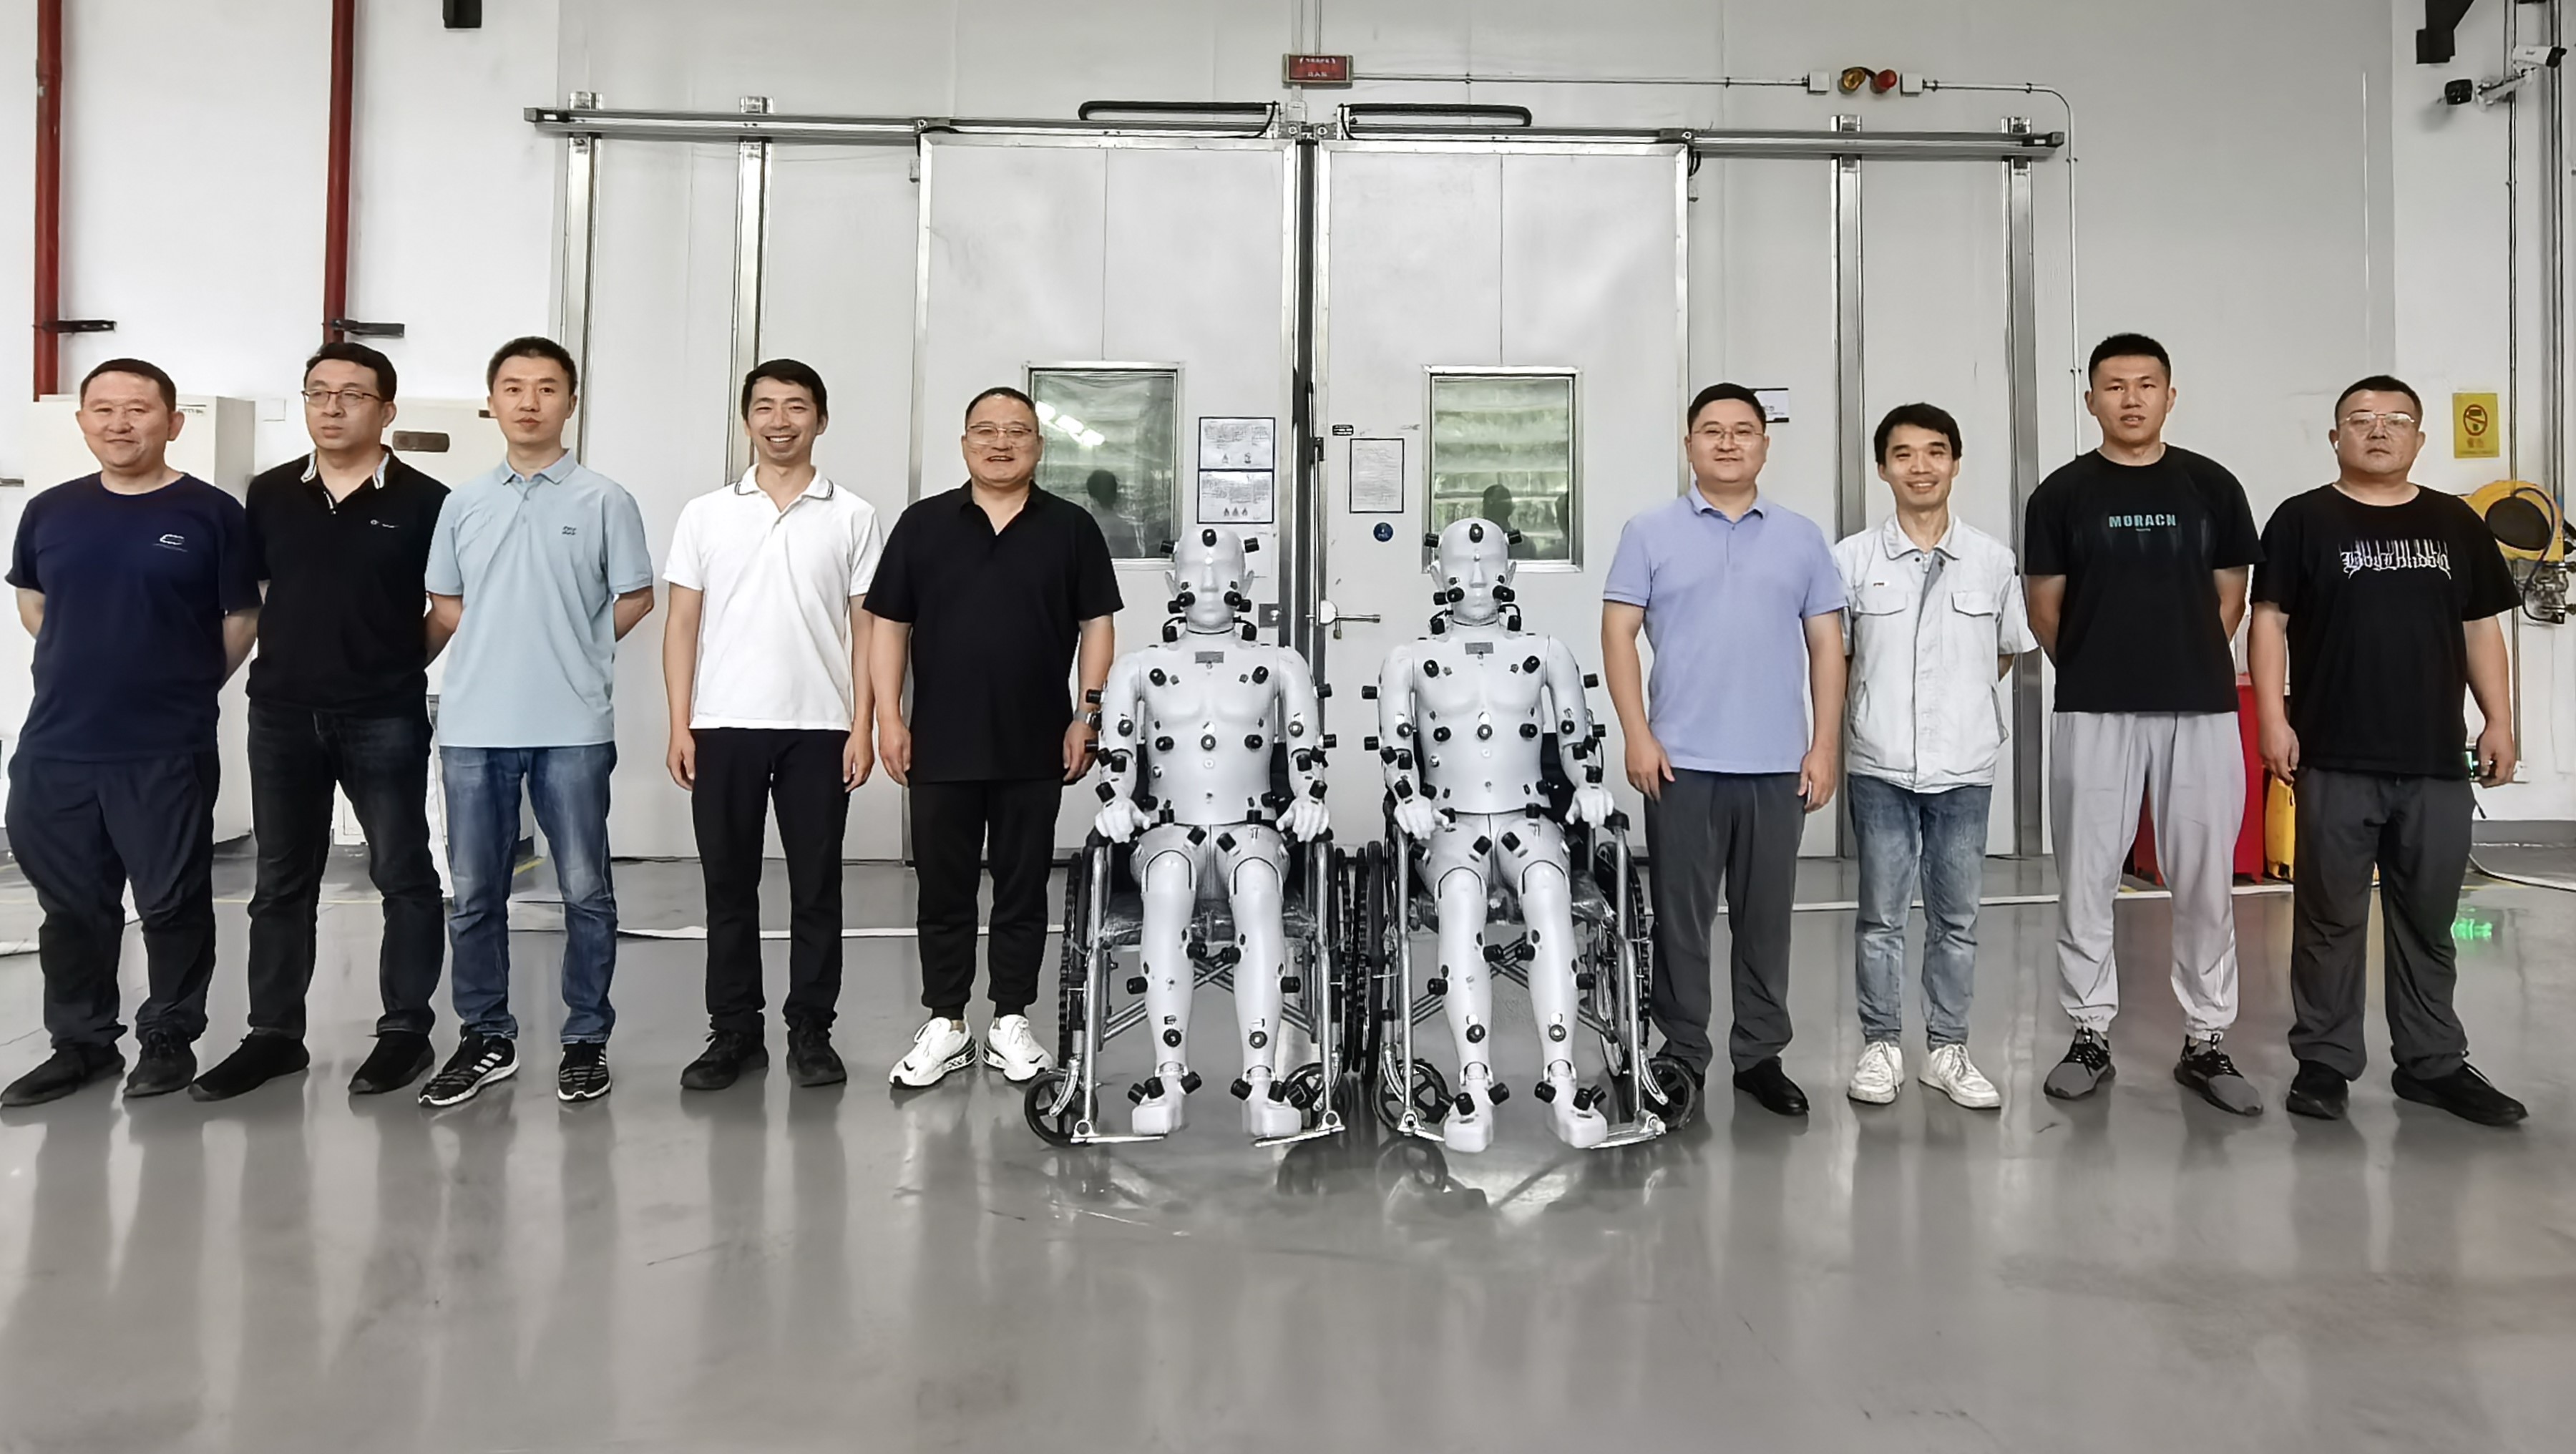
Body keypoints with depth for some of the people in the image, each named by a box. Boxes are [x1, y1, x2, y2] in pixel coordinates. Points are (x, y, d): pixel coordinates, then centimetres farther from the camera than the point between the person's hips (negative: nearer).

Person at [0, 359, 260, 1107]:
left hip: (168, 751, -4)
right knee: (70, 905, 13)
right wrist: (93, 670, 16)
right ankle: (81, 1042, 27)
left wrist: (185, 686, 5)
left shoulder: (212, 513, -5)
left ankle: (169, 1038, 20)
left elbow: (243, 619, 0)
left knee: (173, 904, 4)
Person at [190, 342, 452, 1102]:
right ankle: (274, 1034, 22)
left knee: (403, 876, 3)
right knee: (282, 881, 11)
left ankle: (407, 1030, 13)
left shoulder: (424, 502, -5)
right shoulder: (270, 495, 7)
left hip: (384, 718, -4)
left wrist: (403, 661, 3)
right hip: (282, 712, 4)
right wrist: (293, 655, 10)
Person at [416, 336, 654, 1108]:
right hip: (474, 725, 3)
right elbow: (445, 603, 17)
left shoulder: (603, 499, 0)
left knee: (585, 890, 4)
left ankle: (587, 1039, 16)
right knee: (474, 892, 9)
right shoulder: (464, 502, 10)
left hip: (573, 726, -3)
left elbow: (635, 598, 4)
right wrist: (504, 647, 7)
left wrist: (577, 649, 3)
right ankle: (486, 1038, 22)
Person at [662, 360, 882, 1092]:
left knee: (816, 888, 4)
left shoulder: (852, 516, 5)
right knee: (729, 886, 7)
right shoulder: (705, 514, 8)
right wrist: (680, 725, -1)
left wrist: (862, 725, -4)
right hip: (723, 727, 1)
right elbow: (682, 625, 7)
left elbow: (863, 628, 3)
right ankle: (733, 1032, 17)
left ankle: (810, 1030, 15)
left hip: (818, 728, -1)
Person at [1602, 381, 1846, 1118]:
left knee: (1767, 916, 9)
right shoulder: (1650, 533, 4)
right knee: (1681, 916, 5)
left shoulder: (1802, 537, 10)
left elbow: (1826, 645, 9)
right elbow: (1618, 634, 0)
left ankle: (1760, 1055, 22)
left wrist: (1825, 746, 1)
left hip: (1778, 764, 2)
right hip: (1681, 761, -2)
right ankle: (1682, 1056, 16)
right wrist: (1638, 736, -9)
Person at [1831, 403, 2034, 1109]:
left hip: (1964, 766, 1)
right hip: (1880, 766, -1)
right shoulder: (1853, 558, -1)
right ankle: (1880, 1045, 18)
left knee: (1956, 918, 8)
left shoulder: (1992, 559, 3)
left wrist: (1956, 701, 10)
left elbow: (2008, 651, 15)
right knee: (1881, 914, 6)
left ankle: (1947, 1050, 20)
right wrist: (1881, 708, 4)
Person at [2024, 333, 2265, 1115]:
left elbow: (2229, 599, 11)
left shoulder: (2212, 486, 6)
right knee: (2086, 880, 3)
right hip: (2094, 714, -1)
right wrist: (2096, 669, 10)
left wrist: (2185, 665, 10)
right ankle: (2090, 1037, 15)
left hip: (2201, 709, 1)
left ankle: (2207, 1043, 17)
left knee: (2205, 882, 5)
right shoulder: (2061, 494, 2)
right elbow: (2044, 610, 6)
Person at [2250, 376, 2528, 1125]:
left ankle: (2433, 1063, 22)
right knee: (2331, 918, 3)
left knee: (2428, 920, 11)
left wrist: (2499, 721, 7)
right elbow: (2269, 620, -3)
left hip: (2436, 760, 4)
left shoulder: (2455, 523, 12)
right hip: (2336, 760, -3)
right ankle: (2324, 1060, 13)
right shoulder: (2303, 520, 1)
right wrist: (2273, 719, -10)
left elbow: (2481, 628, 14)